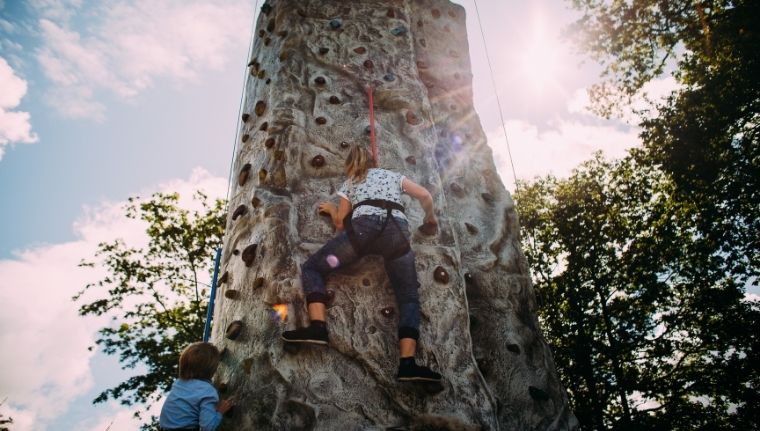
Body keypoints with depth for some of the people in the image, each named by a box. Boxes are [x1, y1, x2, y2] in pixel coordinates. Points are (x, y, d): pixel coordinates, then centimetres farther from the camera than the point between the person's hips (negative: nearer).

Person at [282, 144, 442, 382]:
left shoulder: (350, 182, 29)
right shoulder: (393, 175, 33)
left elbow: (341, 223, 25)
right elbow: (425, 196, 22)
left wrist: (332, 209, 46)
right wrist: (430, 218, 41)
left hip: (363, 226, -2)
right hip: (398, 229, 2)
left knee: (311, 268, 11)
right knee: (409, 298, 5)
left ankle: (317, 326, -10)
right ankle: (408, 363, -15)